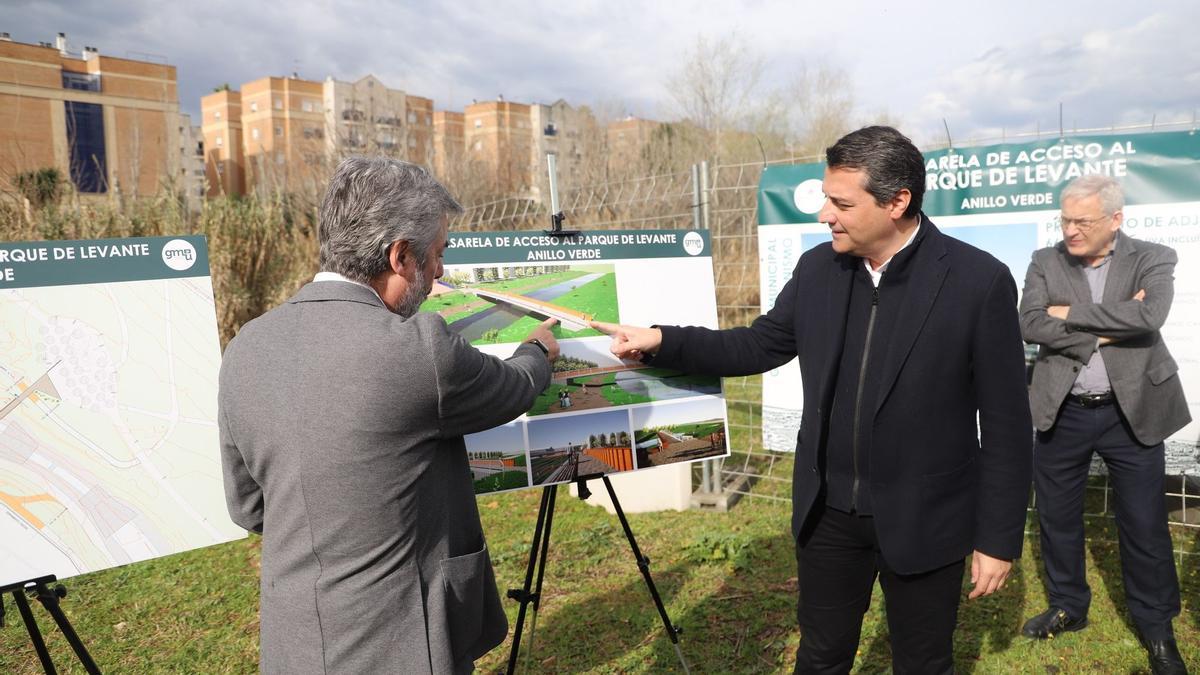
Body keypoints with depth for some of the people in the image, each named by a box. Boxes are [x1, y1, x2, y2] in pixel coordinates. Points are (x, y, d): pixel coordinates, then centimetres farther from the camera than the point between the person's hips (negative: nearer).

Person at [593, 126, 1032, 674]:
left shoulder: (979, 281, -15)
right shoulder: (816, 269, -3)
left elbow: (1006, 423, -11)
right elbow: (758, 346, 8)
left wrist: (999, 539, -8)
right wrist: (661, 342, -4)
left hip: (923, 522, -3)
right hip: (828, 513, 4)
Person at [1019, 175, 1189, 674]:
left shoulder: (1153, 259, -3)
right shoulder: (1046, 262, 2)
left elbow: (1148, 318, -22)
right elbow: (1030, 325, -13)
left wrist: (1071, 314, -16)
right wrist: (1105, 330, -17)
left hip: (1132, 411, -2)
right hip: (1062, 413, 2)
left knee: (1144, 524, 8)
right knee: (1057, 516, 13)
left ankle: (1157, 627, 28)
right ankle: (1068, 607, 34)